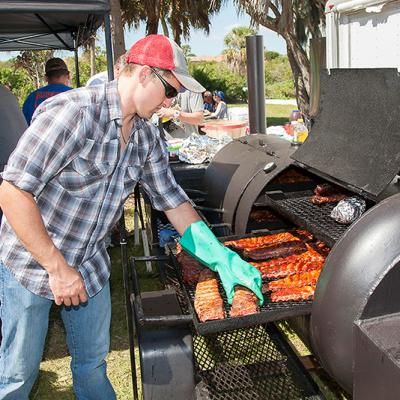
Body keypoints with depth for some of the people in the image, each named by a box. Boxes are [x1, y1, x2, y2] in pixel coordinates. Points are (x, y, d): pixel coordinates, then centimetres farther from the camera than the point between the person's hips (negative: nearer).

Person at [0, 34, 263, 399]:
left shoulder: (147, 137, -2)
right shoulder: (74, 112, -25)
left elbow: (172, 200, 4)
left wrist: (223, 260, -4)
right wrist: (57, 268, -23)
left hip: (90, 264, 6)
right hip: (31, 260, -6)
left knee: (92, 361, 20)